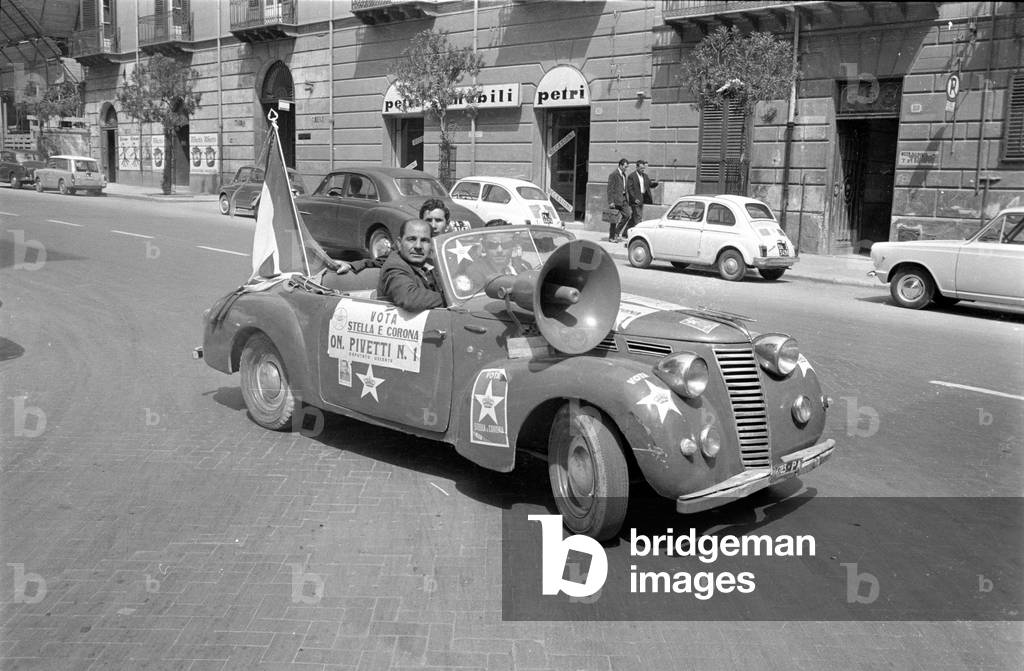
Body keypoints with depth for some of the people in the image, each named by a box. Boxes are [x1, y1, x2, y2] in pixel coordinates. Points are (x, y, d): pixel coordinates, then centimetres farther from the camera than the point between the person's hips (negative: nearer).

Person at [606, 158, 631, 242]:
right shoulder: (613, 174, -11)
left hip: (623, 198, 8)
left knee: (627, 215, -2)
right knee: (614, 219, -2)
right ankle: (611, 237, 8)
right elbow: (610, 189, -15)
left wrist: (626, 199, 18)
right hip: (615, 199, -8)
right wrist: (611, 202, -19)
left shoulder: (623, 174, 15)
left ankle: (616, 232, 12)